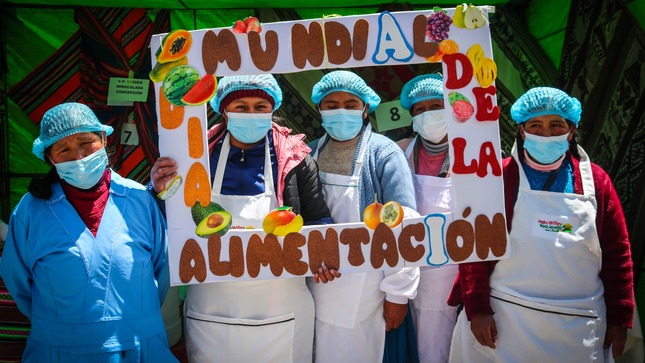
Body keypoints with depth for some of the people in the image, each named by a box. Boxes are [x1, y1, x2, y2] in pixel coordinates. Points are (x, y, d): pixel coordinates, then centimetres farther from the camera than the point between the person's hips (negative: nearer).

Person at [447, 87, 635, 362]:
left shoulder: (595, 180, 3)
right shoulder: (499, 177, -4)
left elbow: (616, 253, 7)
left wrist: (619, 319, 6)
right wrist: (477, 308, -8)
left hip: (579, 325, 2)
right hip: (504, 319, -2)